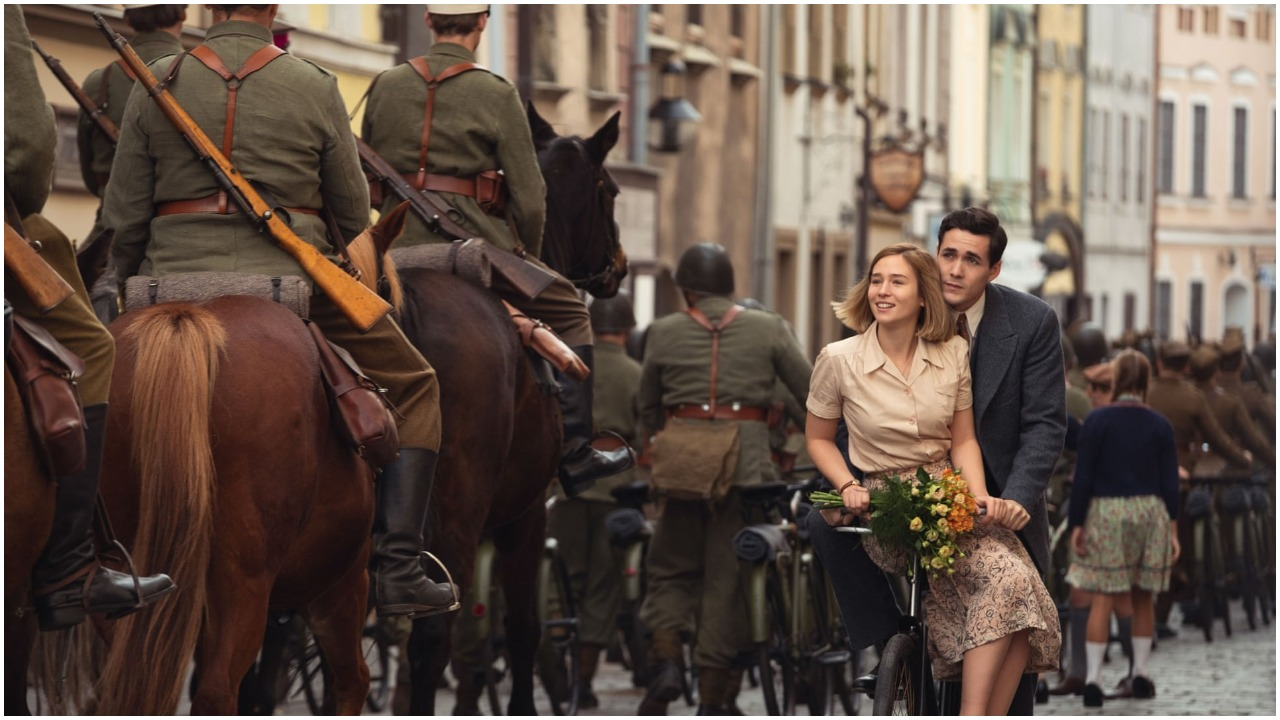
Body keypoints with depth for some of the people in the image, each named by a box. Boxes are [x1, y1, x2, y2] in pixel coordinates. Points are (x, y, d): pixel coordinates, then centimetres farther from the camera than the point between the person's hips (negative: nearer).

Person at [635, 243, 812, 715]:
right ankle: (714, 698, 4)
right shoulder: (768, 329, 5)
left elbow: (647, 408, 16)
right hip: (746, 459, -1)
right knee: (728, 577, 4)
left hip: (682, 460, 1)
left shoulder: (664, 334, 7)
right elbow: (812, 391, 4)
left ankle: (665, 660, -7)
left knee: (671, 568, 16)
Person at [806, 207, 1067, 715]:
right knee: (828, 522, -22)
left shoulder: (1032, 322, -13)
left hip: (1002, 500, -1)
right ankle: (883, 647, -12)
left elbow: (1045, 424, -13)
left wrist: (1015, 499, -29)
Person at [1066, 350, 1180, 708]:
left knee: (1103, 598, -3)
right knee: (1142, 596, 13)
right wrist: (1172, 530, 6)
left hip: (1106, 512, -2)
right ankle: (1140, 674, 18)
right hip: (1150, 513, 2)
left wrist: (1077, 524, -2)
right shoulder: (1160, 425, 1)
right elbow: (1170, 482, 1)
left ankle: (1093, 678, -10)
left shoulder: (1097, 420, -6)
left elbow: (1083, 476, -7)